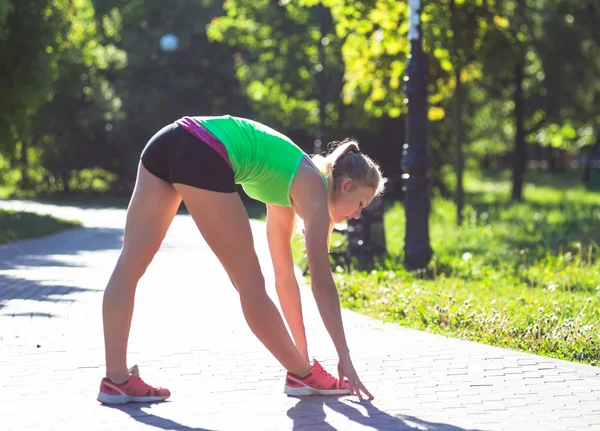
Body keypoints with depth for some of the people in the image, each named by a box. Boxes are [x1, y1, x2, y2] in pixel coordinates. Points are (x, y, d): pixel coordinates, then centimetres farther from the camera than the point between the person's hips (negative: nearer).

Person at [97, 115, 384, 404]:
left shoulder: (292, 186, 32)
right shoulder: (313, 189, 11)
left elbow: (284, 275, 36)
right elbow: (322, 284, 5)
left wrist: (302, 350, 40)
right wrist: (345, 356, 8)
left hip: (170, 141, 9)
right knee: (250, 283, 3)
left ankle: (117, 379, 4)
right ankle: (302, 375, 15)